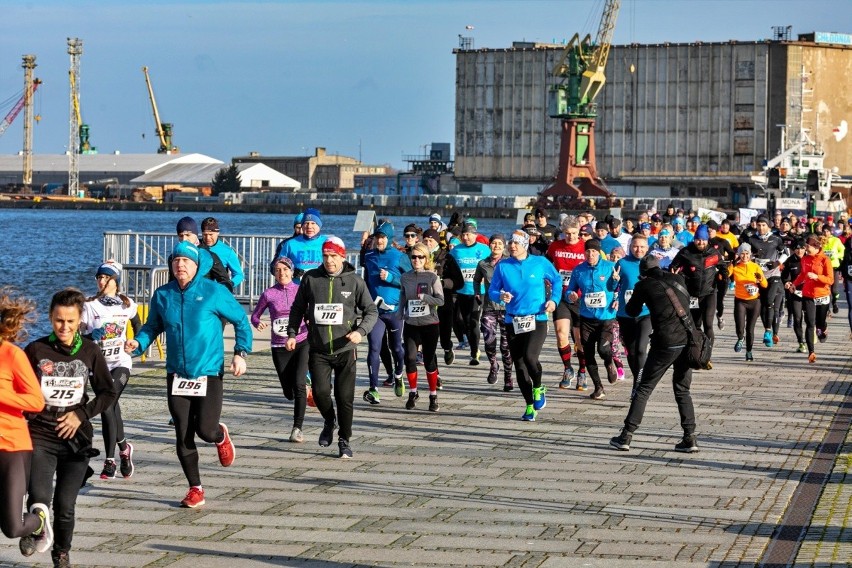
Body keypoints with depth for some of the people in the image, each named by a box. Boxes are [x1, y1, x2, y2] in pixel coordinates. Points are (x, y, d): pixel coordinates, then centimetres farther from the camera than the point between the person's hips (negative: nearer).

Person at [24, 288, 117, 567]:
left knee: (65, 505, 3)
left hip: (76, 438, 1)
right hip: (40, 436, -1)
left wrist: (82, 414, -3)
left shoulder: (90, 351, 1)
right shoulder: (36, 350, -3)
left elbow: (108, 392, 9)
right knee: (39, 498, -19)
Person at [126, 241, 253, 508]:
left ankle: (221, 436, 29)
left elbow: (241, 320, 2)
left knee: (205, 430, -9)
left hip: (209, 373, -3)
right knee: (183, 436, 3)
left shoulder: (213, 292, -7)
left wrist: (241, 353, -7)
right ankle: (195, 489, 17)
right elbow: (152, 326, 13)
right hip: (177, 375, 3)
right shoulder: (162, 295, 2)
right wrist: (138, 344, -7)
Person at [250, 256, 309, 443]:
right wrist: (258, 323, -13)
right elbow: (255, 315, 9)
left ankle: (297, 428, -10)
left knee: (299, 385, -18)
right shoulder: (269, 294, -1)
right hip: (280, 347, 1)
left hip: (301, 342, -1)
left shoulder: (301, 291, -1)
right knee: (289, 392, 8)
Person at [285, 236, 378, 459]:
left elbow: (372, 311, 2)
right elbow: (297, 308, 14)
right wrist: (292, 333, 4)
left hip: (345, 350, -1)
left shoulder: (355, 281, -1)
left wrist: (360, 331, -14)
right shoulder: (310, 279, 3)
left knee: (345, 397, 0)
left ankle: (344, 441, 18)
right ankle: (329, 422, 23)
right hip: (318, 350, 1)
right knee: (320, 392, -10)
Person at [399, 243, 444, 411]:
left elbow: (440, 300, -7)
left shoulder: (432, 277, -3)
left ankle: (433, 396, 15)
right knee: (410, 358, -7)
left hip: (429, 324, -2)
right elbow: (402, 300, 13)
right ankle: (413, 393, 13)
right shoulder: (405, 277, 5)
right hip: (410, 324, 2)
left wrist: (424, 297, -22)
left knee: (429, 360, 2)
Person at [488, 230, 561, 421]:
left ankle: (538, 388, 6)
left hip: (537, 320, -3)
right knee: (519, 366, 5)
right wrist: (500, 295, -17)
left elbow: (556, 280, 15)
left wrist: (553, 299, 1)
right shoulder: (502, 266, 2)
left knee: (529, 357, -24)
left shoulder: (540, 263, 0)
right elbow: (492, 291, 5)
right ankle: (530, 406, 20)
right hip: (513, 322, 3)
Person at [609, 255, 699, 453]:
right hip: (688, 341, 4)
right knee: (682, 390, 16)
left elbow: (632, 311, 14)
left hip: (666, 343, -4)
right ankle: (690, 438, 8)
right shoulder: (677, 279, 13)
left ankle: (626, 436, 6)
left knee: (643, 389, 6)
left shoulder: (645, 285, 2)